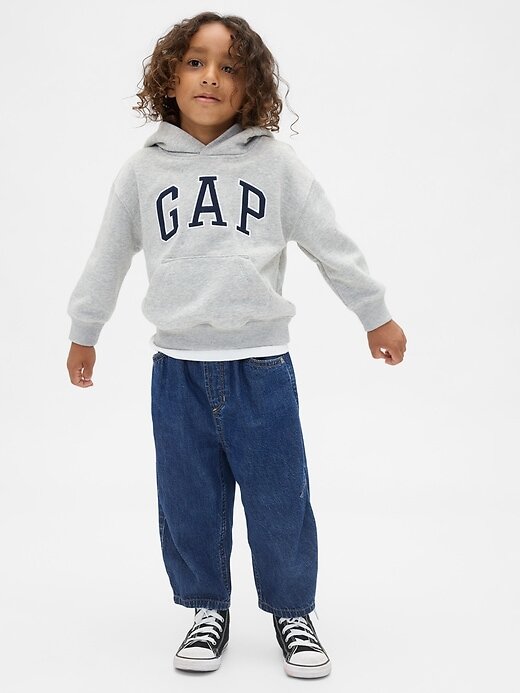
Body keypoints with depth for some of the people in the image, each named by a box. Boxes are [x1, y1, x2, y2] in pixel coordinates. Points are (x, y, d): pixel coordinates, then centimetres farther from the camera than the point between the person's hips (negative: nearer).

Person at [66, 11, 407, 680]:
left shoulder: (275, 162, -1)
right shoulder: (142, 169, 4)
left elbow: (333, 246, 6)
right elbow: (108, 257, 15)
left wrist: (377, 316, 12)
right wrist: (83, 333, 23)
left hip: (261, 366, -1)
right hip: (178, 368, 2)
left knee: (279, 502, 7)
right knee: (189, 504, 10)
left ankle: (293, 613, 27)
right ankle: (207, 610, 31)